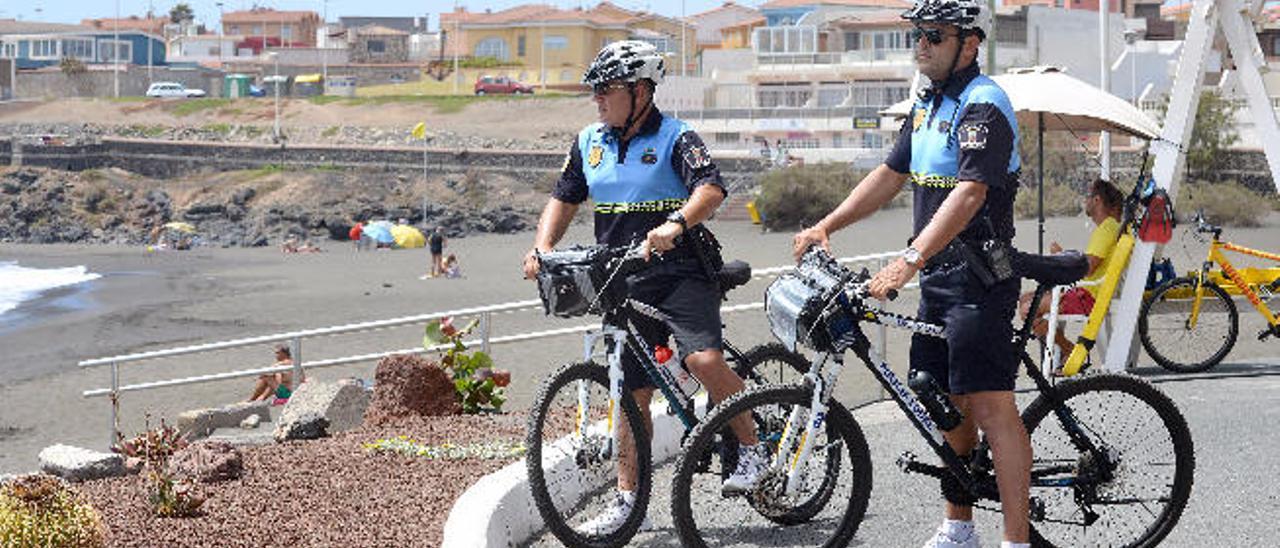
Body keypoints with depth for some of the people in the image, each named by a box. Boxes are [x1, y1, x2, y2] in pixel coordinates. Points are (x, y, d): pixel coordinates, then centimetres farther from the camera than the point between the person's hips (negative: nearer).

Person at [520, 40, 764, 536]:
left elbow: (711, 188, -24)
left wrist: (676, 224, -42)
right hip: (624, 285, 6)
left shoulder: (676, 138, -8)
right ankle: (628, 501, 15)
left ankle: (751, 448, -6)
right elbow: (564, 199, 16)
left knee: (705, 361, -27)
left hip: (681, 274, -6)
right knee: (632, 395, 9)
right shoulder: (589, 142, 10)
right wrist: (543, 246, -2)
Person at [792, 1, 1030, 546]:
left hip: (978, 280, -10)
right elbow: (890, 175, 21)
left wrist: (909, 260, -35)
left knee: (990, 405, -13)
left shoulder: (984, 105, -15)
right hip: (938, 277, 10)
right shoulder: (928, 104, 15)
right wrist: (825, 226, 11)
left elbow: (968, 194, -27)